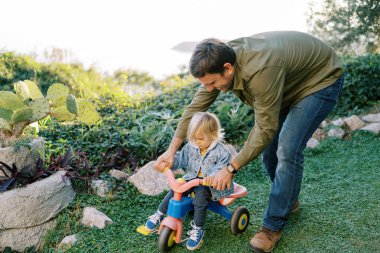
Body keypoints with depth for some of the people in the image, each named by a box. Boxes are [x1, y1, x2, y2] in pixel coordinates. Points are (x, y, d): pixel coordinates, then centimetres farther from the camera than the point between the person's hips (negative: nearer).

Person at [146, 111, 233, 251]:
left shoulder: (221, 151, -15)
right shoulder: (191, 146, 2)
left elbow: (222, 167, -25)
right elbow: (180, 158, 6)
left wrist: (213, 176, -44)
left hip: (208, 184, -5)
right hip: (192, 178, 5)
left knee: (200, 195, -31)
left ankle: (197, 229, -18)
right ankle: (159, 214, 2)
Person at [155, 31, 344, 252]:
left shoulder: (260, 70, -42)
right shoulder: (220, 62, -18)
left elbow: (265, 130, -33)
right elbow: (196, 106, -9)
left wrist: (231, 169, -26)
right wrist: (172, 149, -10)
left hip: (322, 78, -8)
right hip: (289, 82, 8)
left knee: (287, 149, -18)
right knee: (269, 148, 4)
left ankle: (273, 226, -4)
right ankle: (289, 200, 28)